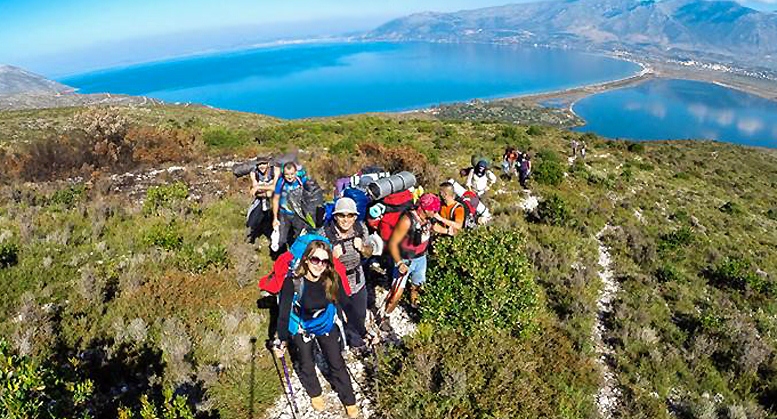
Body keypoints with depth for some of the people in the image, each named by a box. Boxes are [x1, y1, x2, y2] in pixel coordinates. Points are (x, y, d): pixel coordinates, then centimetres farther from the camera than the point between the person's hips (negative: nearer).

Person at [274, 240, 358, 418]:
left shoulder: (332, 279, -25)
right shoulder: (293, 282, -33)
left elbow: (343, 303, -10)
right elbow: (283, 313, -21)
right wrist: (281, 341, -13)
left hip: (327, 326, 2)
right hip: (302, 329, -1)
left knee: (337, 363, 14)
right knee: (307, 365, 21)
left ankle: (349, 400, 39)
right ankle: (314, 393, 53)